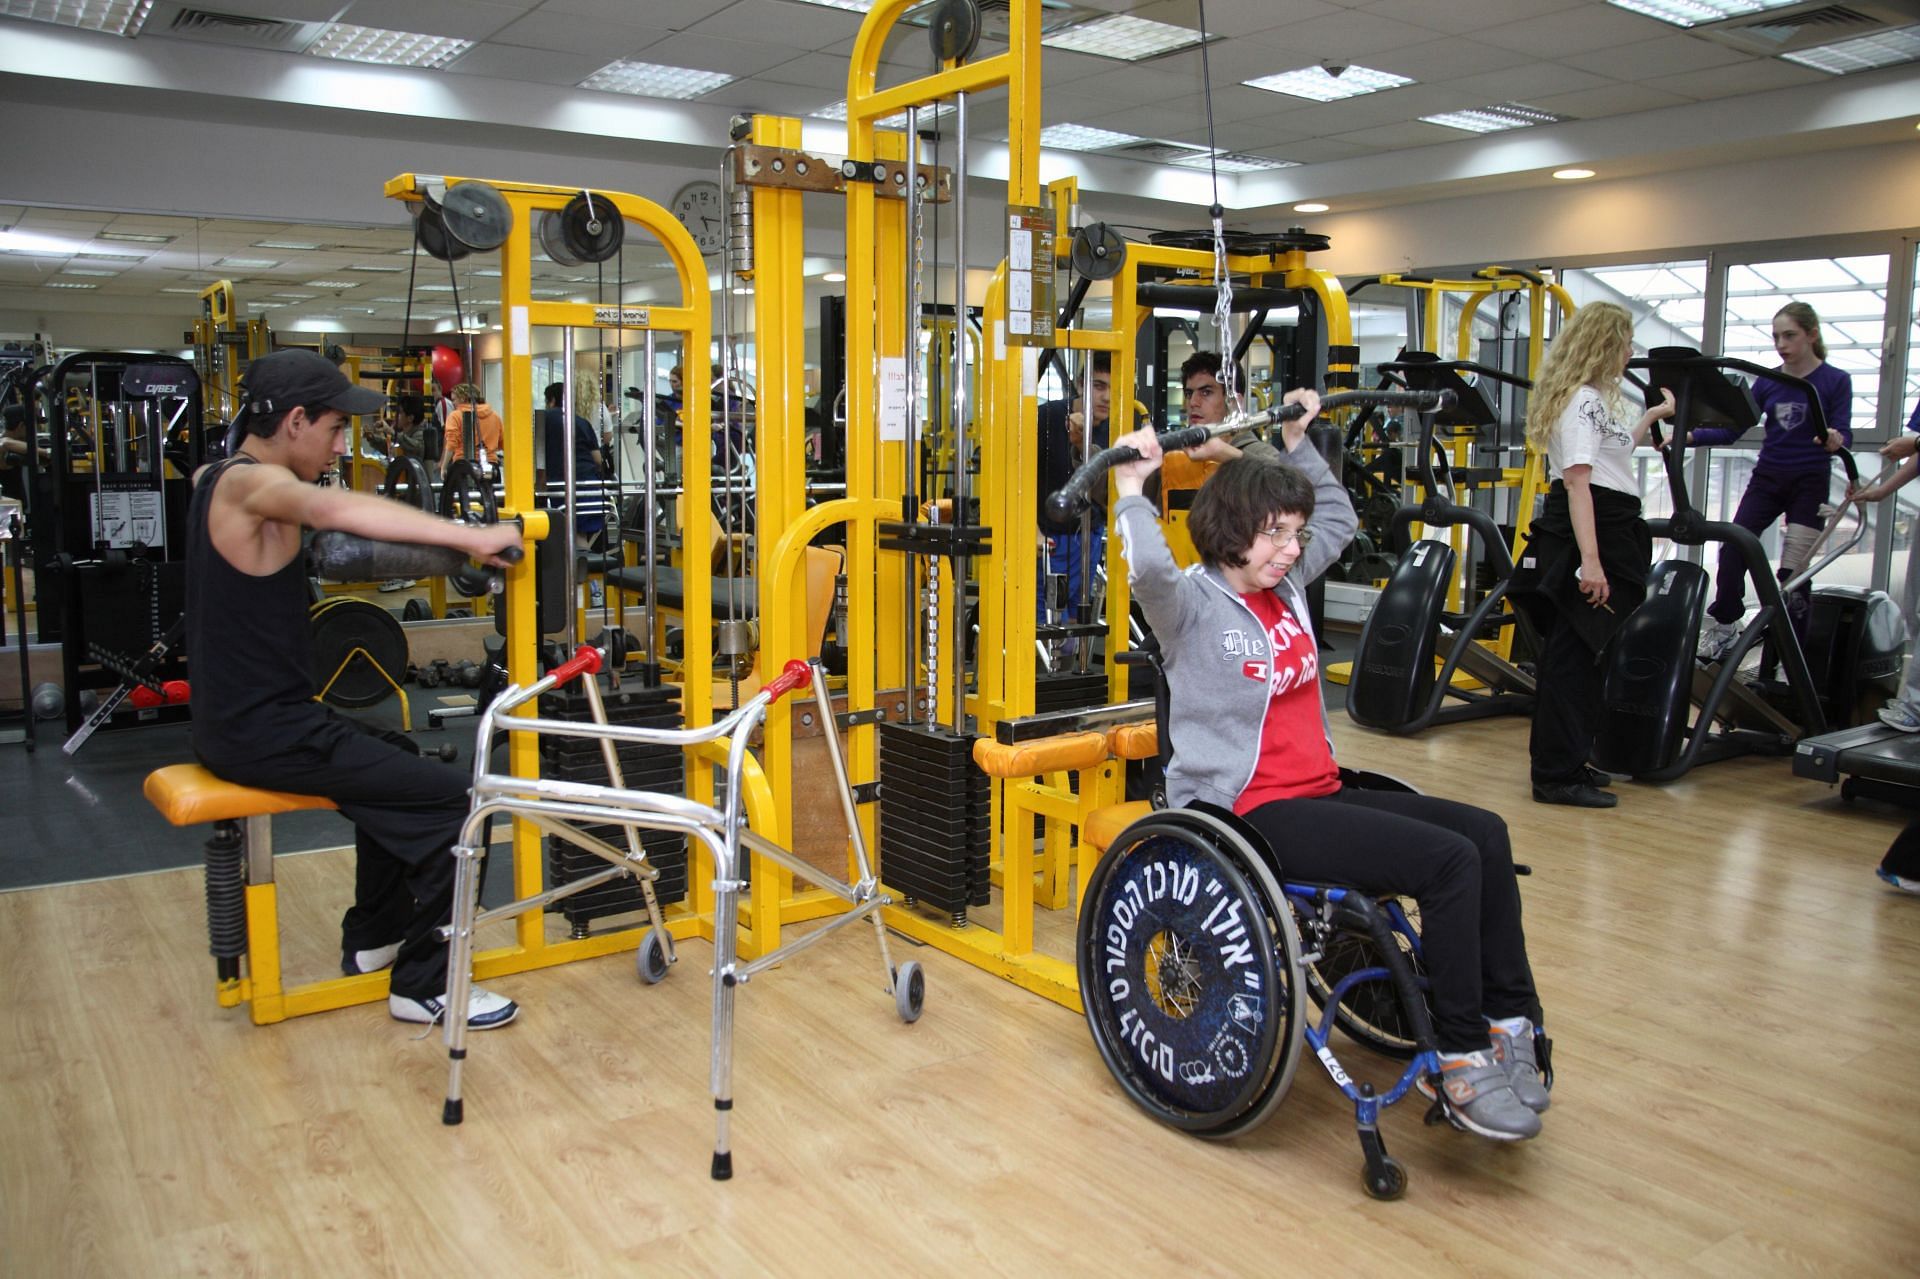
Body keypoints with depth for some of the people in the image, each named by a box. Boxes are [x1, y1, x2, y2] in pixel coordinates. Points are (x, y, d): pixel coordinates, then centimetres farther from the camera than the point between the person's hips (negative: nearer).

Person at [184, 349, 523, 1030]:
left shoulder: (216, 479, 11)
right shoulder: (252, 483, -19)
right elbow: (338, 508, -42)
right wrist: (469, 536, -48)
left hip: (233, 719, 11)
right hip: (265, 733, -11)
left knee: (396, 762, 31)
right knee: (452, 798, -15)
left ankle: (371, 941, 37)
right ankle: (424, 986, -4)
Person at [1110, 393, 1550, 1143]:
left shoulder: (1285, 587, 14)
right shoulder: (1195, 604, -9)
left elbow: (1339, 519, 31)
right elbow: (1150, 570, -33)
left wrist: (1297, 443, 29)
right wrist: (1132, 490, -25)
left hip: (1317, 793, 9)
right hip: (1246, 814, -9)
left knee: (1484, 833, -4)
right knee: (1448, 859, -20)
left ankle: (1508, 1020, 7)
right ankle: (1460, 1059, -9)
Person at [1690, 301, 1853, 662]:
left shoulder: (1836, 381, -3)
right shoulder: (1768, 382, 6)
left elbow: (1843, 433, -11)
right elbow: (1733, 430, 4)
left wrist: (1835, 440, -35)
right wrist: (1688, 436, -11)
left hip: (1810, 483, -3)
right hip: (1767, 479, 3)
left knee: (1793, 571, -3)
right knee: (1732, 549, -9)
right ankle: (1723, 627, 5)